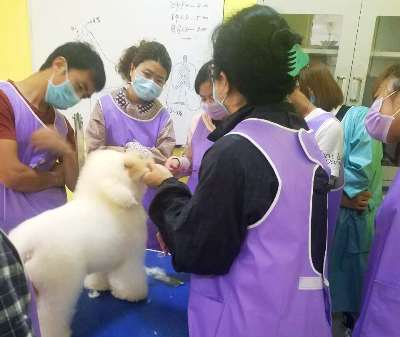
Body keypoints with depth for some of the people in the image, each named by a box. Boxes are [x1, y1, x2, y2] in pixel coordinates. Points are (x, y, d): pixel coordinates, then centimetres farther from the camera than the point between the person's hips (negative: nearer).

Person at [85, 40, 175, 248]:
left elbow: (162, 160, -10)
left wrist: (130, 151, -12)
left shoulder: (162, 117, -1)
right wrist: (137, 152, -9)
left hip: (149, 204, 2)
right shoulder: (106, 106, -6)